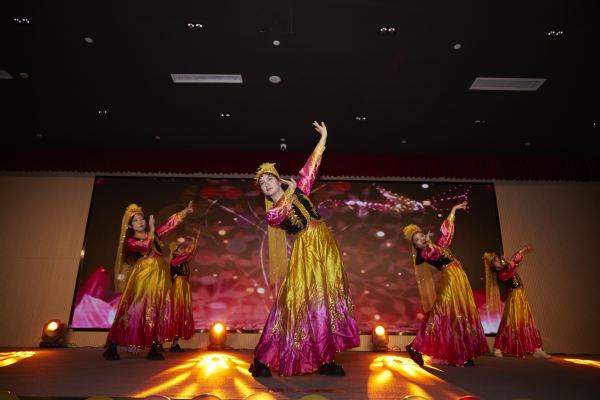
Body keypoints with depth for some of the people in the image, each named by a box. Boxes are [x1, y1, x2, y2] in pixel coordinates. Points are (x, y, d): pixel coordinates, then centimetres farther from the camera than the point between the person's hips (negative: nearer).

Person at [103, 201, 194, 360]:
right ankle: (112, 348, 1)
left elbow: (170, 224, 12)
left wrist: (185, 211, 3)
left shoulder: (154, 235, 17)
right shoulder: (130, 241, 3)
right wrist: (151, 230, -10)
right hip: (142, 277, -4)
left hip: (160, 277, 4)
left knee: (158, 311, -1)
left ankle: (154, 349, 1)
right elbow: (145, 247, -17)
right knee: (133, 310, -9)